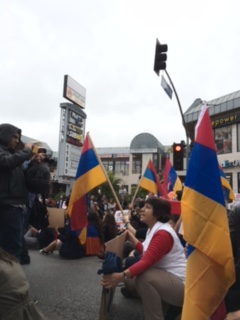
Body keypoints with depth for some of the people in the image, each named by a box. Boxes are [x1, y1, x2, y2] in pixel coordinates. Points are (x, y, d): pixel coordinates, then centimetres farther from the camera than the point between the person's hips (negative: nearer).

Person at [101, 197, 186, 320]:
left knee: (144, 277, -31)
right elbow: (146, 252, 14)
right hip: (166, 278, 10)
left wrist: (121, 276, -45)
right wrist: (131, 237, 15)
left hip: (181, 285, -10)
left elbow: (147, 261, -34)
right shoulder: (153, 229, 8)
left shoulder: (162, 234, -23)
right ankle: (166, 306, 14)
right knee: (131, 277, 8)